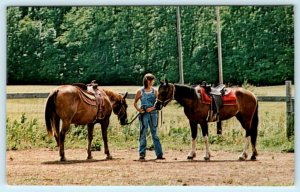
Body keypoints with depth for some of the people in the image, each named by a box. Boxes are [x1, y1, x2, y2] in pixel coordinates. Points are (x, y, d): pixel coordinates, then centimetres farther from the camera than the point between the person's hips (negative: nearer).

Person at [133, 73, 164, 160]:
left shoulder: (154, 91, 5)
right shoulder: (140, 91, 1)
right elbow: (135, 103, 8)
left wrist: (152, 108, -13)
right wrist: (138, 109, -10)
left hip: (153, 113, 2)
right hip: (144, 114, -1)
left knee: (155, 134, 6)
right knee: (143, 134, 0)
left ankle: (159, 154, 8)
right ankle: (142, 154, 5)